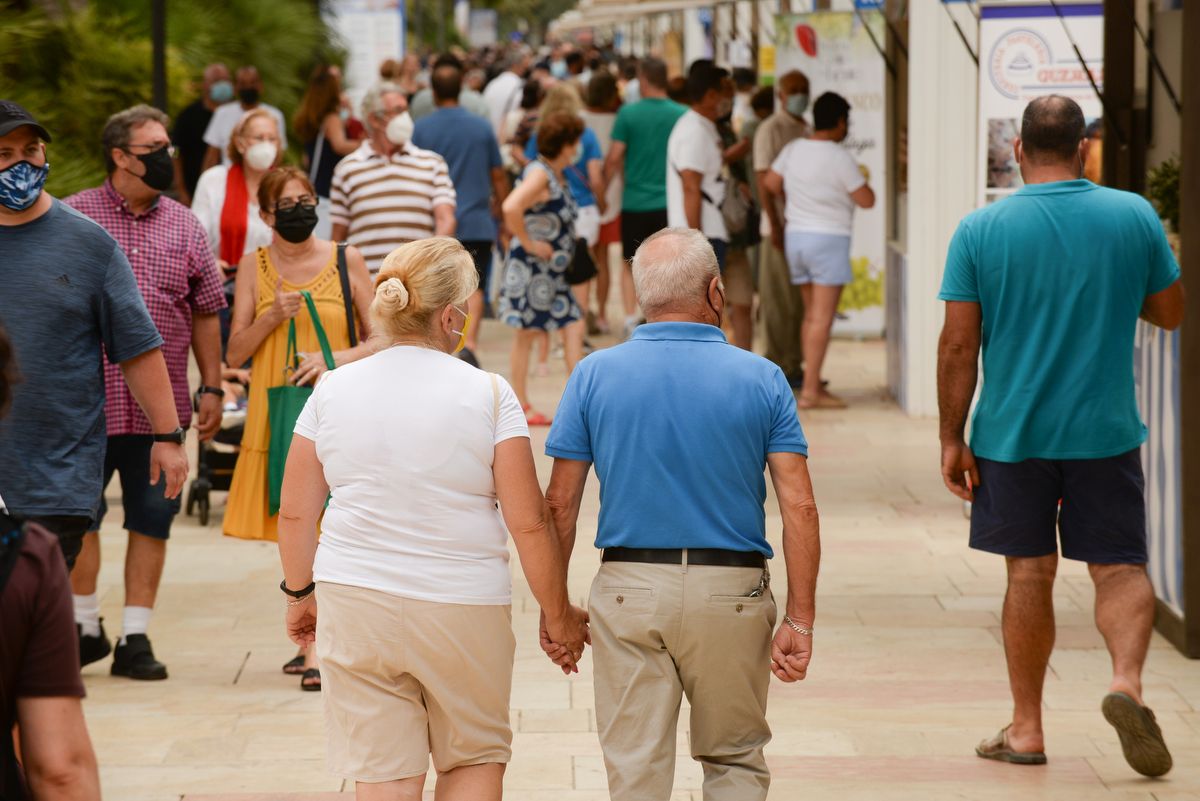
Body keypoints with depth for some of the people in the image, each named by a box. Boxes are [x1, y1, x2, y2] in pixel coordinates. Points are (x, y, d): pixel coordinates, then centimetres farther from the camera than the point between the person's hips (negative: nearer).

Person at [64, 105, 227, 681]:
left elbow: (206, 311, 12)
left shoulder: (184, 227, 8)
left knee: (153, 518, 4)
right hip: (87, 398, -2)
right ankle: (85, 628, 20)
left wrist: (211, 387, 7)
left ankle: (135, 638, 13)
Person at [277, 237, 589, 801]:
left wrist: (300, 594, 21)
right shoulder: (488, 395, -8)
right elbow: (529, 524, -8)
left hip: (355, 606, 2)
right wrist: (558, 616, 4)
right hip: (464, 608, -2)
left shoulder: (333, 391, 0)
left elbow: (296, 513, 5)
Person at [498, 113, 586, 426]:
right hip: (531, 268, -9)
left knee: (574, 325, 7)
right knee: (528, 331, -3)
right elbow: (511, 207, -33)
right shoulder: (539, 175, -17)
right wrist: (528, 243, -23)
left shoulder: (558, 177, 12)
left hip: (552, 270, 9)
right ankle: (521, 404, 3)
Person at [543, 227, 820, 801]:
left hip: (628, 588, 0)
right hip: (732, 592, 0)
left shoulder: (594, 375, -2)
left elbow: (560, 505, -1)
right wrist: (800, 619, -3)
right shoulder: (762, 379, -3)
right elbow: (799, 507, -7)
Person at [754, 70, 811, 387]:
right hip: (781, 227, -7)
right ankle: (779, 368, 1)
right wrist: (775, 224, -19)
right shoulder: (770, 130, -7)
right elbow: (763, 179, -13)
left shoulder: (806, 130, 15)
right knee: (780, 301, -3)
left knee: (801, 301, 9)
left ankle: (794, 366, 15)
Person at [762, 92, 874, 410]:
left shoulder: (793, 150, 5)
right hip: (829, 238, -7)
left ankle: (812, 384, 18)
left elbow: (771, 184, 13)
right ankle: (810, 390, -11)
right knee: (822, 317, -7)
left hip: (796, 235, 7)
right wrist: (861, 180, 8)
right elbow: (866, 200, -12)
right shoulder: (840, 157, -14)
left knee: (811, 313, 16)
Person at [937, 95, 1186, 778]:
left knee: (1030, 573, 9)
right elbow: (1171, 311, 7)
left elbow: (959, 345, -6)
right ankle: (1127, 678, -17)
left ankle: (1026, 729, 15)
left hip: (1013, 432, 0)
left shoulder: (981, 230, -6)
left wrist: (953, 438, 1)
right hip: (1106, 432, 0)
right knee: (1120, 565, 8)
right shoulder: (1134, 216, -3)